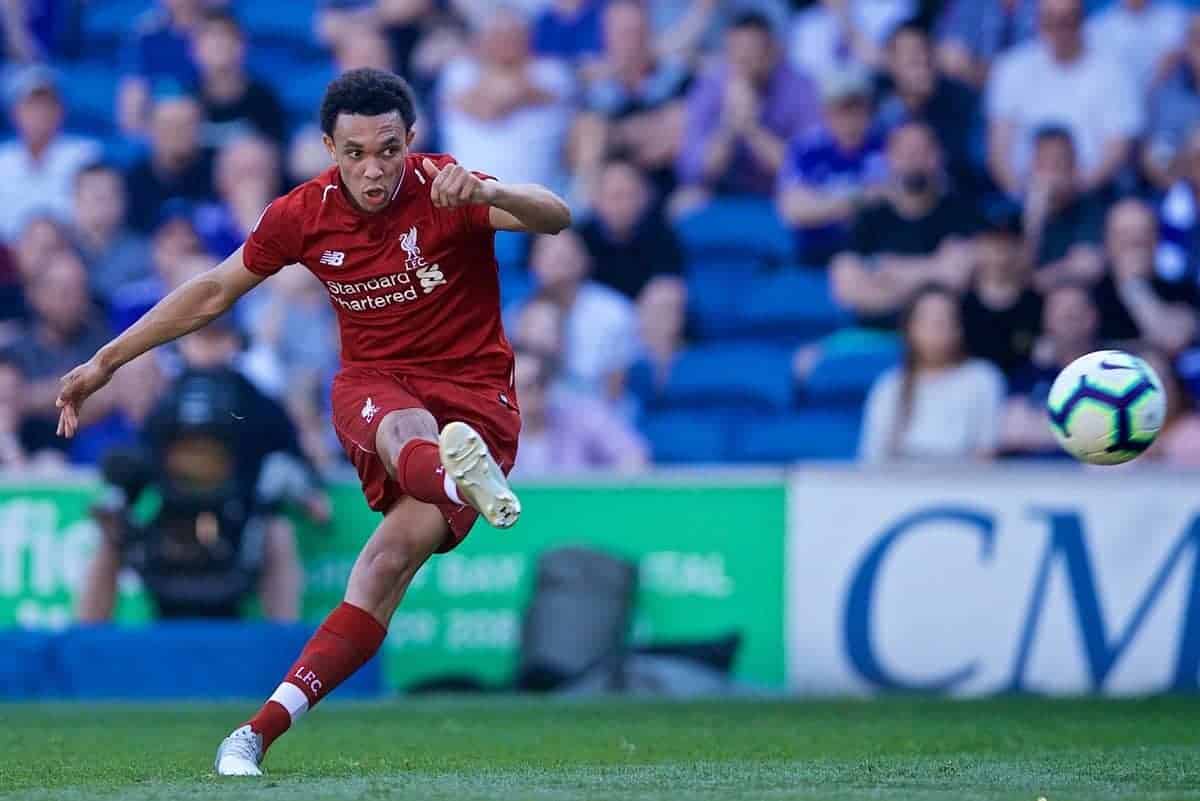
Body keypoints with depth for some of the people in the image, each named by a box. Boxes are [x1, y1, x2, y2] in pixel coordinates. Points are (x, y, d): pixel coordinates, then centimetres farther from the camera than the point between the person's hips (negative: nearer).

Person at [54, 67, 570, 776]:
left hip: (475, 397, -2)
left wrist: (484, 192, -48)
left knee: (395, 554, -23)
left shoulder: (443, 192, -12)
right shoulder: (305, 214, -1)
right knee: (405, 431, -37)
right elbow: (215, 291, 14)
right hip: (373, 387, 2)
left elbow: (555, 218, -27)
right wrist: (107, 361, 18)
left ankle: (260, 732, -23)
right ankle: (460, 475, -76)